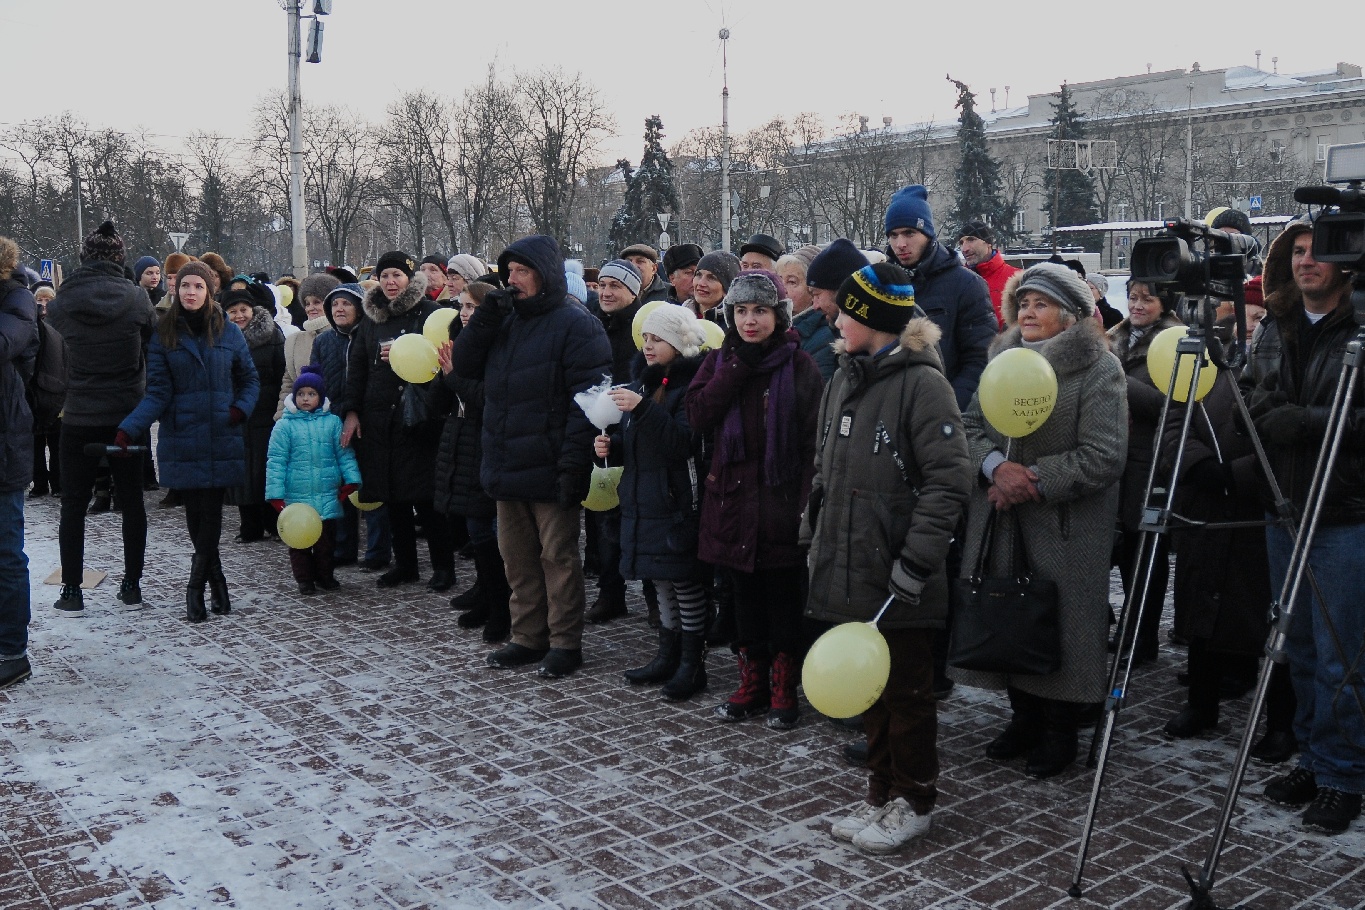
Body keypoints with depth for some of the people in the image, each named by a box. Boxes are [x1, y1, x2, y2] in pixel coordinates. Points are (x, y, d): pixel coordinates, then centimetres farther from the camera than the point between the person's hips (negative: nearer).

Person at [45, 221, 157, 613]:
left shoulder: (62, 302, -7)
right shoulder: (136, 298, -8)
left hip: (79, 418, 0)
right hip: (127, 416, 1)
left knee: (73, 506, 8)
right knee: (132, 502, 11)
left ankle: (72, 592, 10)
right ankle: (132, 585, 16)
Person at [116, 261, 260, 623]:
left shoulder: (229, 333, 5)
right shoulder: (163, 335, 3)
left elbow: (250, 379, 14)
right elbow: (158, 392, -4)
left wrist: (240, 409, -6)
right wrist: (128, 430, -17)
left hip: (221, 440, 0)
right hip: (181, 440, 0)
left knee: (211, 510, -2)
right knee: (195, 511, 2)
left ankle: (196, 586, 11)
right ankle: (216, 579, 18)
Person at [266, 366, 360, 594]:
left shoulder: (332, 422, 4)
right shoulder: (285, 426, -1)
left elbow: (344, 453, 7)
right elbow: (276, 461, -2)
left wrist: (352, 480, -3)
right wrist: (276, 493, -7)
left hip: (327, 497, 1)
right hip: (296, 497, -1)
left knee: (327, 539, 9)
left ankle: (325, 575, 24)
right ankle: (304, 578, 18)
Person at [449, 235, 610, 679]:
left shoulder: (576, 325, -10)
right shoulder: (505, 320, 14)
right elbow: (465, 365, 9)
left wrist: (573, 464, -23)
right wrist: (485, 318, -5)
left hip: (549, 468, -7)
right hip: (507, 466, 8)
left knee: (558, 557, 3)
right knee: (518, 558, 15)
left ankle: (565, 642, 14)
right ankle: (528, 637, 26)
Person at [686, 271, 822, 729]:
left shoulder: (799, 364, -3)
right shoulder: (720, 360, 8)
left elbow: (813, 440, -6)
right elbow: (698, 415, -7)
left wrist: (806, 501, -12)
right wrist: (739, 365, -11)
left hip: (781, 497, -3)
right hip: (733, 497, 4)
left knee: (783, 597, 4)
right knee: (745, 596, 12)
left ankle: (784, 692, 17)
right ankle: (751, 687, 24)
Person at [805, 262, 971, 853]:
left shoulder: (920, 382, -13)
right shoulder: (845, 378, 12)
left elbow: (949, 480, -17)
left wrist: (916, 559, -21)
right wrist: (812, 532, 15)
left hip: (898, 581, -7)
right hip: (849, 571, 7)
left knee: (907, 691, 7)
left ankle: (913, 802, 23)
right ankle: (881, 793, 31)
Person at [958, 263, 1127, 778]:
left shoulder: (1099, 368, -8)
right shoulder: (1002, 359, 12)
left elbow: (1103, 457, -15)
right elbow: (970, 426, 7)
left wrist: (1033, 480, -18)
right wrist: (996, 466, -14)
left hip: (1066, 529, -5)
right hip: (1003, 523, 6)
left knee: (1061, 624, 2)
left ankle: (1060, 731, 21)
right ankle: (1024, 717, 31)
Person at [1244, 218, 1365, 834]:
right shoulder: (1273, 327, 9)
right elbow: (1256, 408, 6)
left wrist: (1294, 419, -18)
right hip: (1285, 507, 6)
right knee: (1299, 649, 15)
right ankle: (1311, 762, 29)